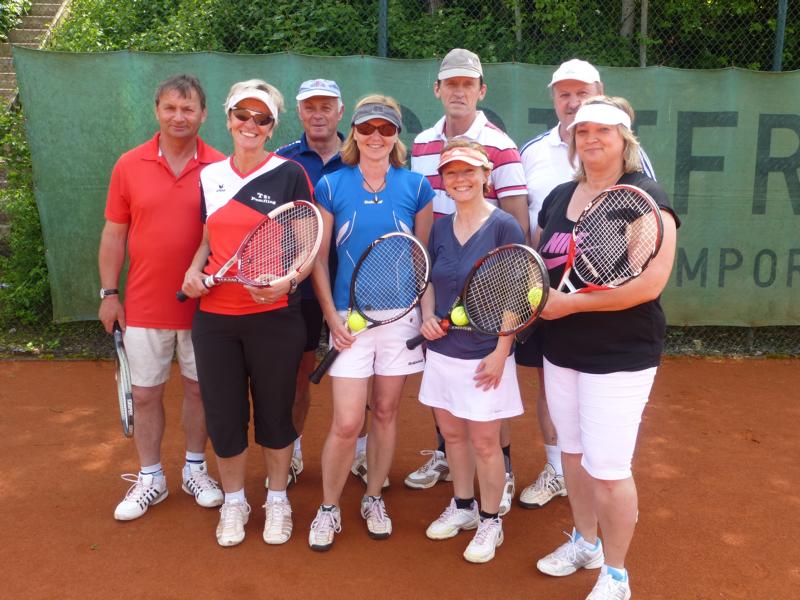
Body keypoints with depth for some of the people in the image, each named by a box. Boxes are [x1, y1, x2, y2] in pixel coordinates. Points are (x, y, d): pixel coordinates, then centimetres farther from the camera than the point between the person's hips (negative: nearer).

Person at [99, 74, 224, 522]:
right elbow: (114, 234, 4)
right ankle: (150, 479, 26)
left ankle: (195, 469, 31)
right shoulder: (129, 165, -1)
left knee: (199, 386, 12)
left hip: (204, 305, -1)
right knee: (146, 393, 9)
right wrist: (109, 293, 2)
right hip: (144, 306, 1)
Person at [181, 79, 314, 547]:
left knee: (275, 412, 9)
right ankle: (234, 501, 31)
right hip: (215, 317, 4)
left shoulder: (290, 175, -4)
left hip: (275, 316, -3)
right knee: (224, 416, 10)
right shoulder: (209, 177, 9)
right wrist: (194, 270, 0)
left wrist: (287, 282, -23)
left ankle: (277, 500, 30)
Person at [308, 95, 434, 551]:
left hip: (401, 314, 2)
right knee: (347, 423, -3)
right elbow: (319, 259, 1)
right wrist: (331, 317, -6)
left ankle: (374, 500, 32)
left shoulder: (416, 186, 1)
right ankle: (329, 508, 20)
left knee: (386, 413, 12)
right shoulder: (331, 186, -1)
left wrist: (427, 313, 0)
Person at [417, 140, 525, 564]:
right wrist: (427, 316, -4)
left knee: (484, 441, 5)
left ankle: (490, 521, 24)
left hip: (485, 355, -5)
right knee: (452, 434, 16)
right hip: (442, 351, 6)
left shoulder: (504, 227, -11)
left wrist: (501, 352, -16)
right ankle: (462, 507, 36)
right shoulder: (440, 228, 5)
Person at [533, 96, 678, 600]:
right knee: (572, 451, 19)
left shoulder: (646, 199, -14)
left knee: (608, 469, -1)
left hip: (622, 357, -7)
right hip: (561, 352, 7)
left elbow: (650, 282, -24)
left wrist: (570, 303, -22)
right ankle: (585, 543, 41)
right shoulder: (558, 198, 8)